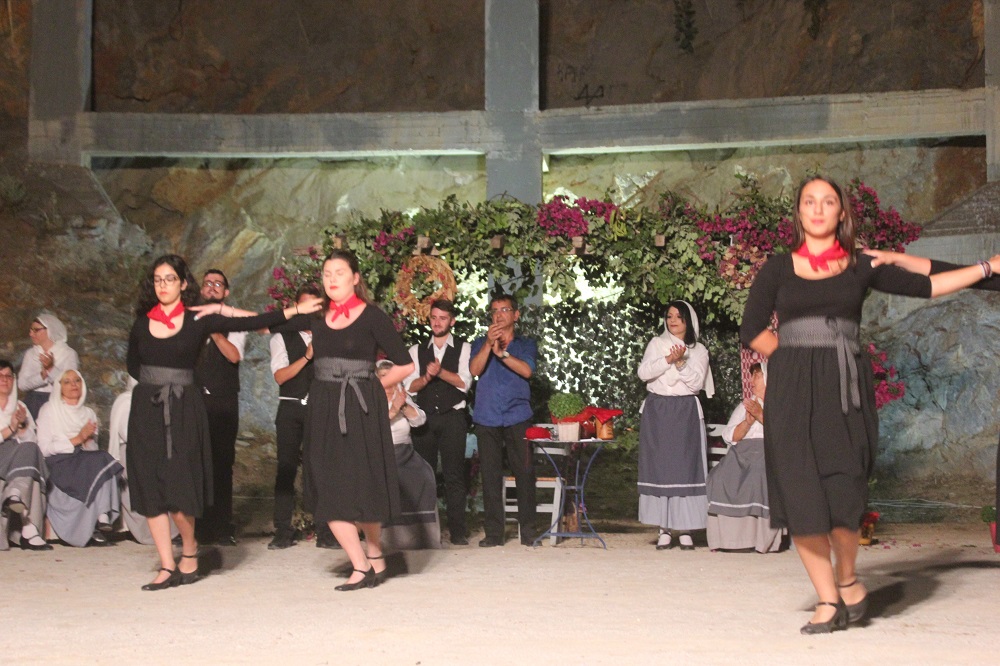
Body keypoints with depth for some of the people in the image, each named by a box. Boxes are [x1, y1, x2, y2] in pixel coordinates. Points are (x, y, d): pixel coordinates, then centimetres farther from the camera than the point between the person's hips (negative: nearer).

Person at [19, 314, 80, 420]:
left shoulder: (68, 354, 0)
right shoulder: (30, 354, 12)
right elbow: (22, 383, 0)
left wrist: (51, 368, -24)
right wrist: (42, 375, -16)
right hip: (33, 403, 3)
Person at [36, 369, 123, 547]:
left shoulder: (88, 413, 23)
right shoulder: (49, 410, 8)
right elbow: (44, 448, -4)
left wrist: (88, 440, -4)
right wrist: (77, 439, -9)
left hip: (86, 461, 5)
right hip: (59, 466, -5)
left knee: (101, 459, -30)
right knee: (100, 461, -31)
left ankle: (102, 518, -36)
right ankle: (100, 519, -32)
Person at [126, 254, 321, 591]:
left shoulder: (199, 320, 1)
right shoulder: (142, 323, 9)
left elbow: (251, 323, -4)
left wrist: (295, 310, -8)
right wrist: (155, 381, 8)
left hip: (184, 410, -3)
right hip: (146, 410, 3)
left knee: (178, 487, -10)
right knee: (150, 490, -1)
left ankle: (190, 549, 16)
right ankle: (168, 567, 6)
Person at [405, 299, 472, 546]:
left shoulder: (463, 349, 6)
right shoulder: (417, 351, 14)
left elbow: (464, 383, -6)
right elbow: (410, 386, 5)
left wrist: (441, 372, -17)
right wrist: (426, 377, -14)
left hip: (452, 417, -3)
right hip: (424, 417, 3)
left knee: (454, 474, -6)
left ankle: (457, 530, -4)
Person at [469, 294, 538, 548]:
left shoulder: (526, 345, 14)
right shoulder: (480, 343, 17)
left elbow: (526, 370, -5)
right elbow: (475, 370, -2)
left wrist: (501, 352, -15)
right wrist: (488, 344, -15)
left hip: (517, 416, -1)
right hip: (487, 418, 1)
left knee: (524, 472, -5)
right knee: (490, 475, -3)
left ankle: (527, 529, 2)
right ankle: (493, 532, 1)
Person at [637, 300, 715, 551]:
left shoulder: (698, 350, 9)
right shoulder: (656, 344, 11)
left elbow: (697, 382, -3)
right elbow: (643, 373, -3)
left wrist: (681, 363, -15)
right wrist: (668, 359, -14)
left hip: (686, 413, -1)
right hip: (657, 411, 1)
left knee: (686, 467, -6)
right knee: (659, 467, -2)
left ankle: (685, 529, -3)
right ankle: (664, 529, 0)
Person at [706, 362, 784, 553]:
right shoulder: (744, 405, 26)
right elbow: (729, 436, 12)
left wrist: (761, 415, -12)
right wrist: (748, 422, -4)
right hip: (743, 452, 4)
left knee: (762, 478, -37)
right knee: (721, 478, -27)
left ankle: (766, 539, -28)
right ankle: (728, 537, -23)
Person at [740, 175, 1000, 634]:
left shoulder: (862, 268, 12)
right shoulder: (778, 269, 9)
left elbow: (924, 286, 14)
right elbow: (752, 332, 5)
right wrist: (795, 356, 2)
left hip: (844, 389, 0)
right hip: (792, 391, 0)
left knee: (841, 489, -12)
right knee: (801, 494, -6)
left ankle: (846, 580, 13)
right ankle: (827, 601, 4)